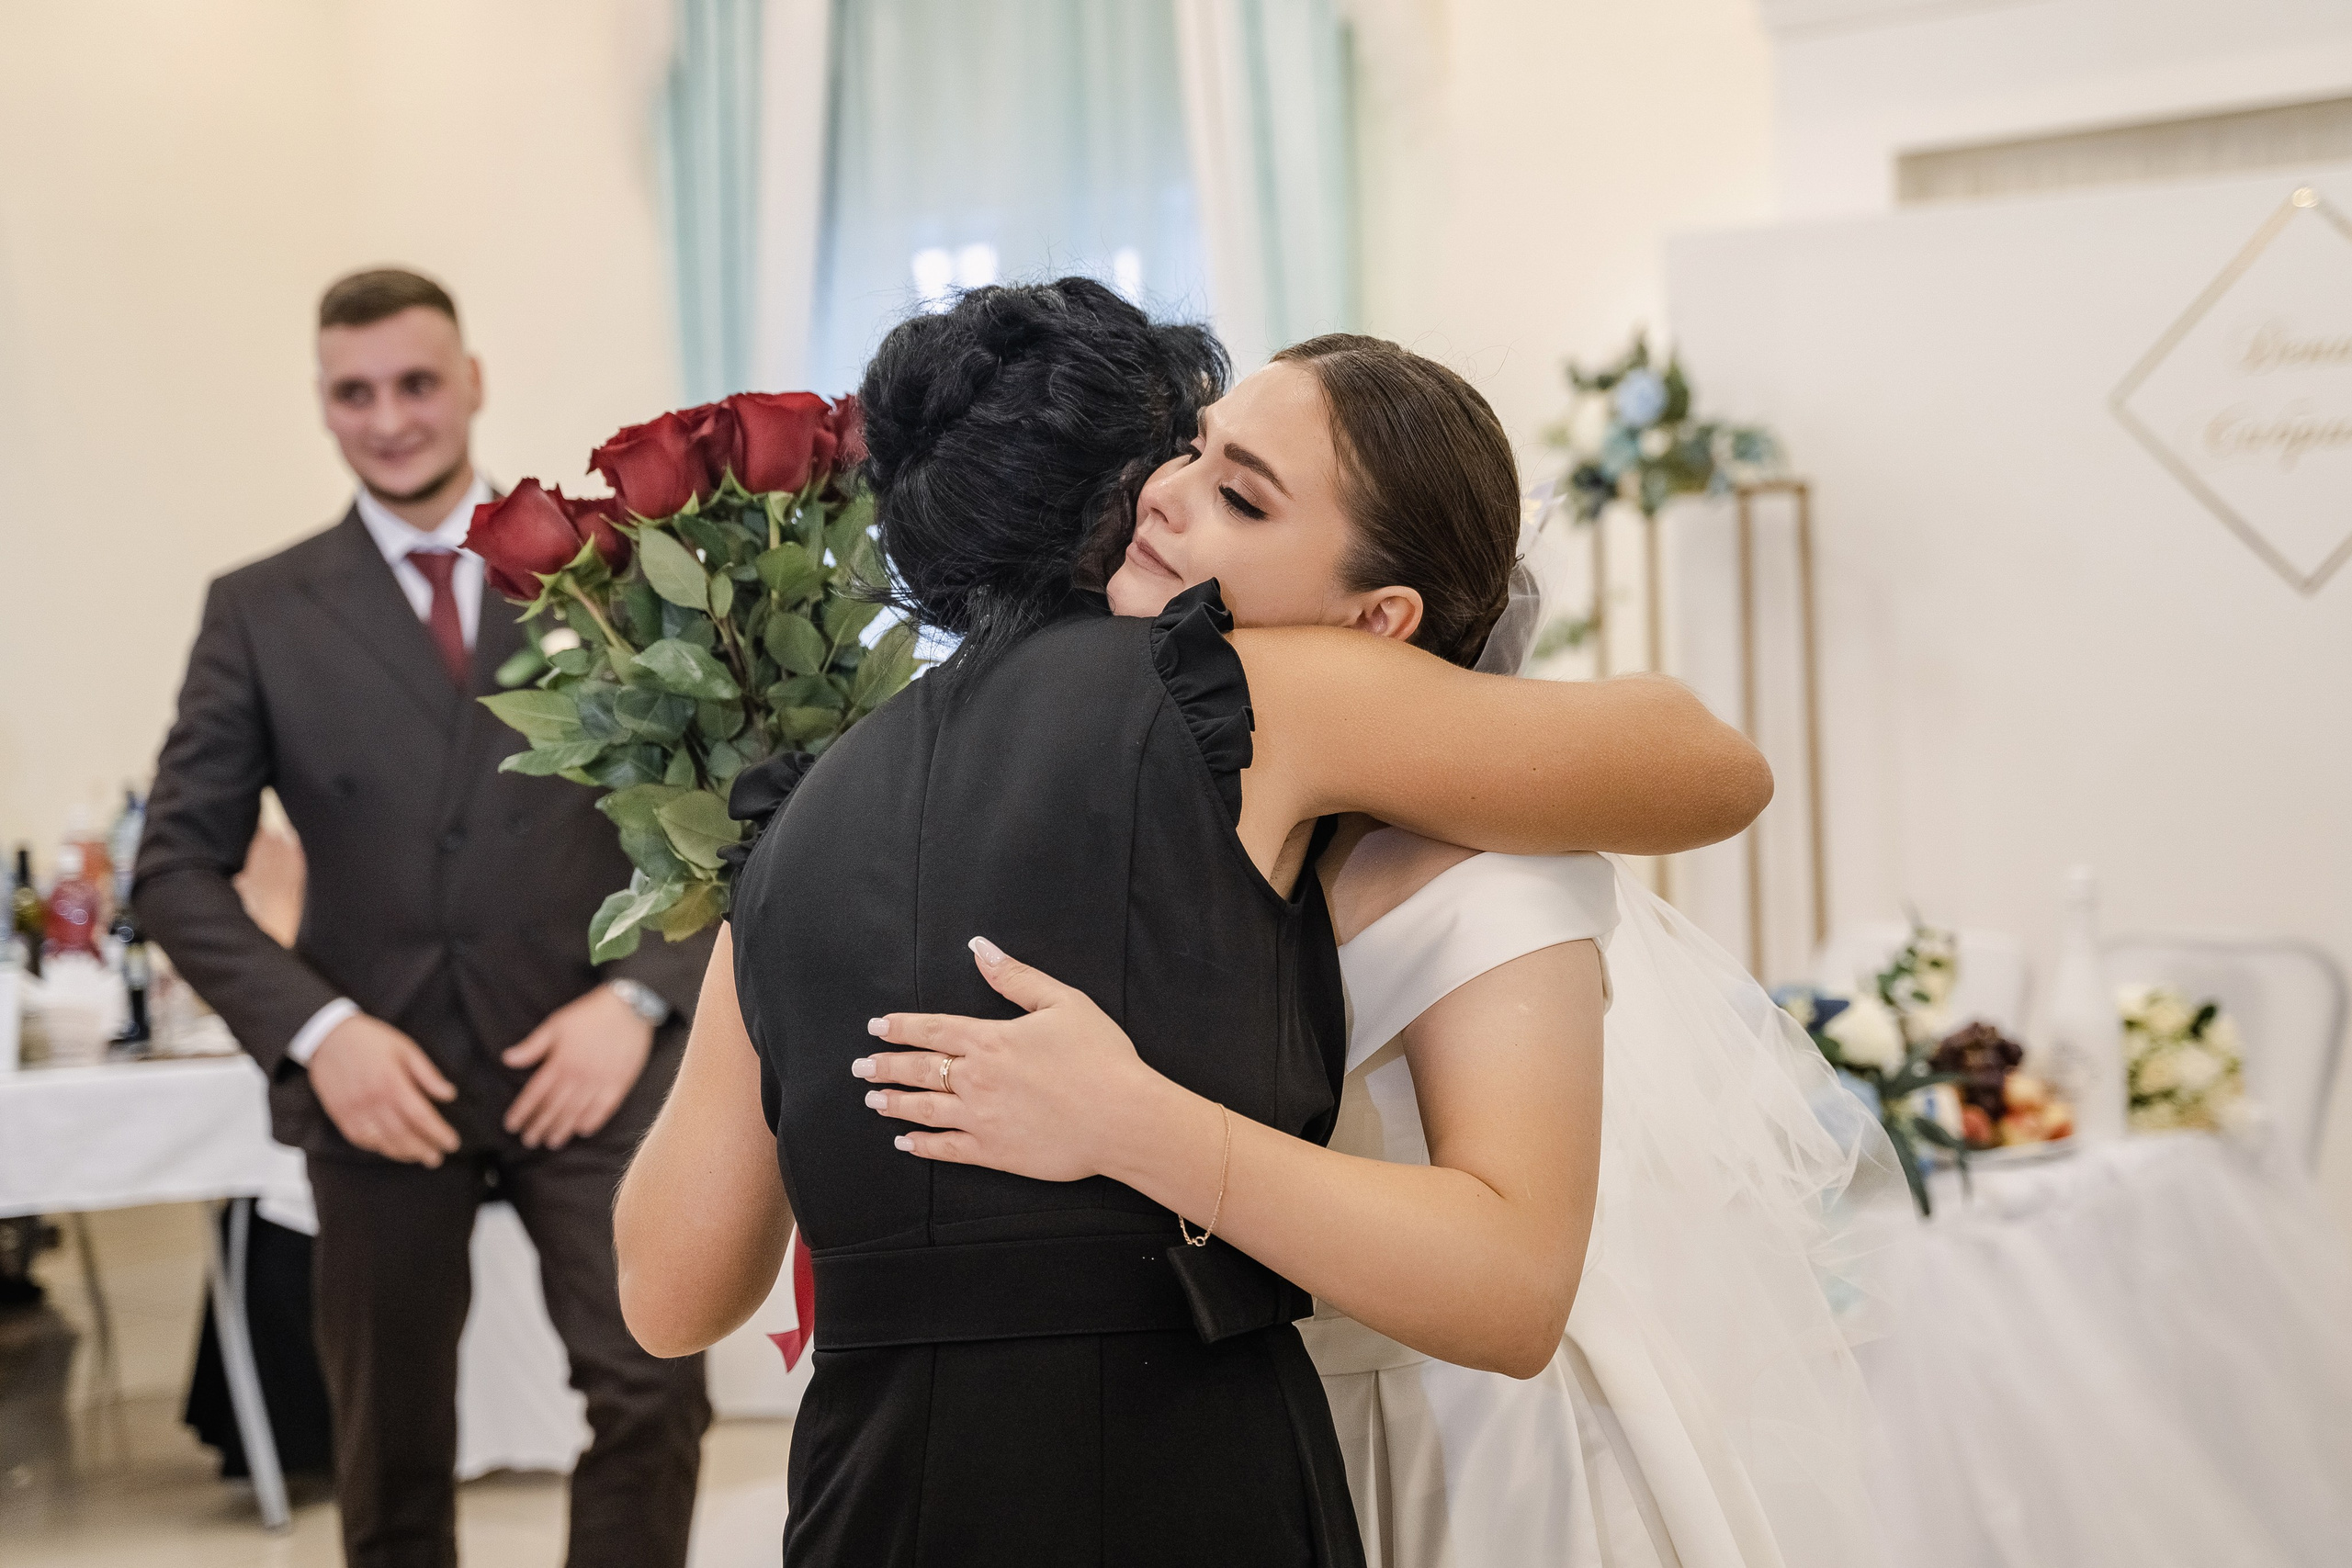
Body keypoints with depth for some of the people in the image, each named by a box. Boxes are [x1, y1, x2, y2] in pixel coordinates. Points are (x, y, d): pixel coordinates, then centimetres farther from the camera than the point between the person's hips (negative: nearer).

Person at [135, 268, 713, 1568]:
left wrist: (639, 995, -11)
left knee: (655, 1393, -15)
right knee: (389, 1453, 10)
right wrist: (316, 1029, -12)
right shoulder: (259, 611, 4)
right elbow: (177, 867, 3)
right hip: (379, 1072, 1)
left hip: (583, 1056, -1)